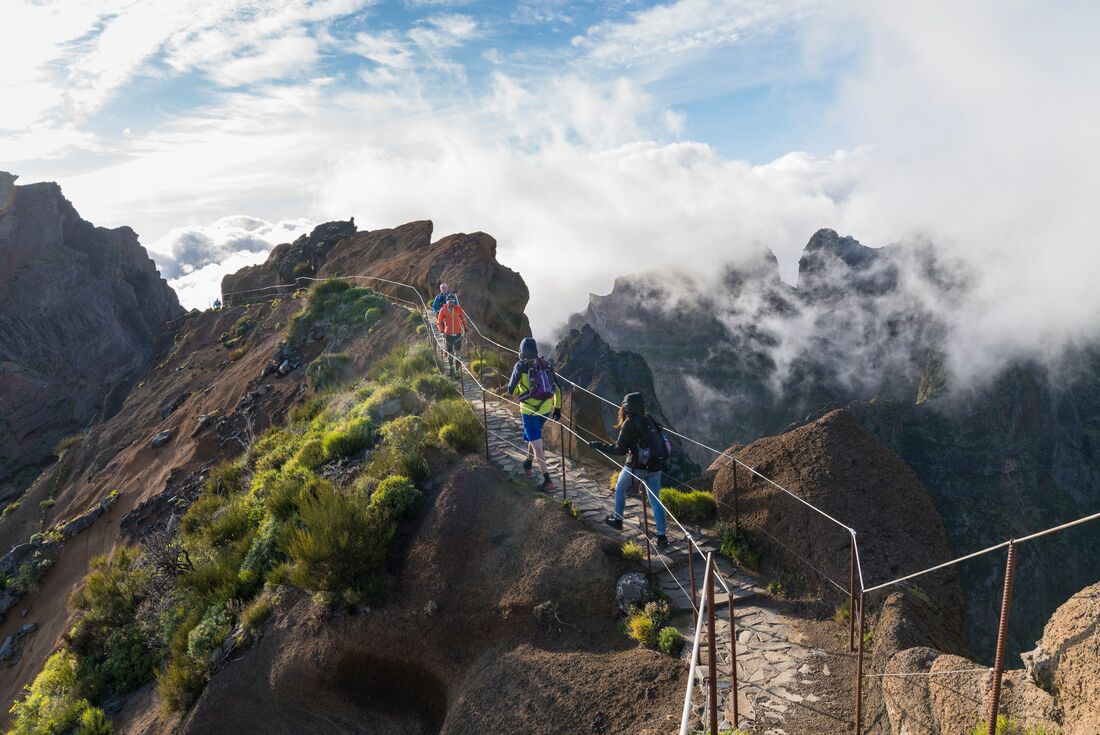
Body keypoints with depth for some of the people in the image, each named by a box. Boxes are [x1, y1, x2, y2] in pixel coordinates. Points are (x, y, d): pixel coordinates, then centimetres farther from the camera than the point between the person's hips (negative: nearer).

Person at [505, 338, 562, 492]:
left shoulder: (521, 366, -6)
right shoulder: (546, 365, 8)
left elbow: (511, 391, -1)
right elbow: (557, 389, 10)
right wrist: (557, 408, 18)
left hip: (529, 410, -5)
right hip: (546, 409, 6)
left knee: (536, 444, -4)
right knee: (534, 436, 30)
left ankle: (547, 480, -9)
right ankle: (528, 464, 46)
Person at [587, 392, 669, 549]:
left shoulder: (630, 423, -13)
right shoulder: (648, 419, 8)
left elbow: (620, 449, -14)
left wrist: (598, 445, -6)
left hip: (637, 466, -6)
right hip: (655, 467, 6)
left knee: (620, 488, 21)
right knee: (655, 500, 9)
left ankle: (617, 520, 34)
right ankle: (662, 536, 6)